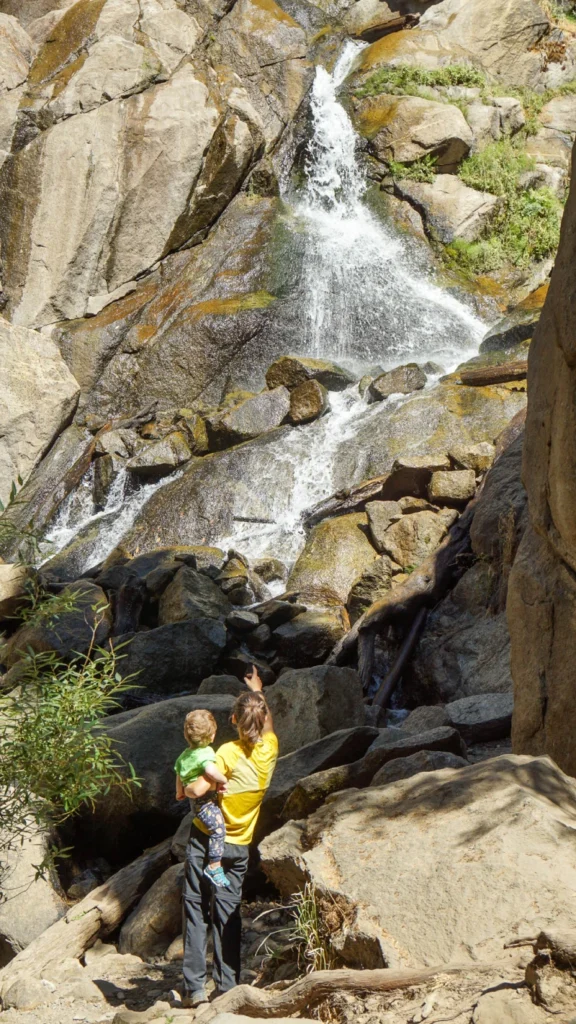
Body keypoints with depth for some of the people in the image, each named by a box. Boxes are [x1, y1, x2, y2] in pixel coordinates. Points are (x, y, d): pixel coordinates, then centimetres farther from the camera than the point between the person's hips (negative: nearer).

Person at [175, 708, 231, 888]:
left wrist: (180, 793, 39)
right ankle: (214, 867, -8)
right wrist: (224, 780, -21)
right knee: (218, 829, -9)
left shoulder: (184, 755, 10)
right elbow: (211, 771, -38)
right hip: (207, 802, -9)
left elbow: (179, 776, 22)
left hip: (196, 801, 9)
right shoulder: (206, 753, -18)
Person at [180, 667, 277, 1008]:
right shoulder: (269, 749, -2)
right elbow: (268, 723, 21)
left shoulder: (229, 753, -17)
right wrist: (258, 690, 37)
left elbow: (198, 790, -24)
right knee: (229, 914, 11)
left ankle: (195, 987, 0)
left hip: (208, 839, -4)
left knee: (197, 912, 2)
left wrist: (185, 788, -1)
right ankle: (228, 986, 8)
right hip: (240, 846, 4)